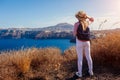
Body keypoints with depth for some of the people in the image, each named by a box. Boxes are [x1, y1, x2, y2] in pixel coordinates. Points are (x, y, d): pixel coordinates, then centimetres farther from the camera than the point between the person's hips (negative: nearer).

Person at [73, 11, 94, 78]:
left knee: (80, 58, 4)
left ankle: (80, 73, 14)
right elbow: (92, 20, 23)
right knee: (88, 57, 14)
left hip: (79, 42, -4)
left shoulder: (77, 24, -13)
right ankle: (91, 72, 26)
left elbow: (75, 34, -6)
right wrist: (87, 16, 9)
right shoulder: (87, 23, 1)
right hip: (87, 42, 4)